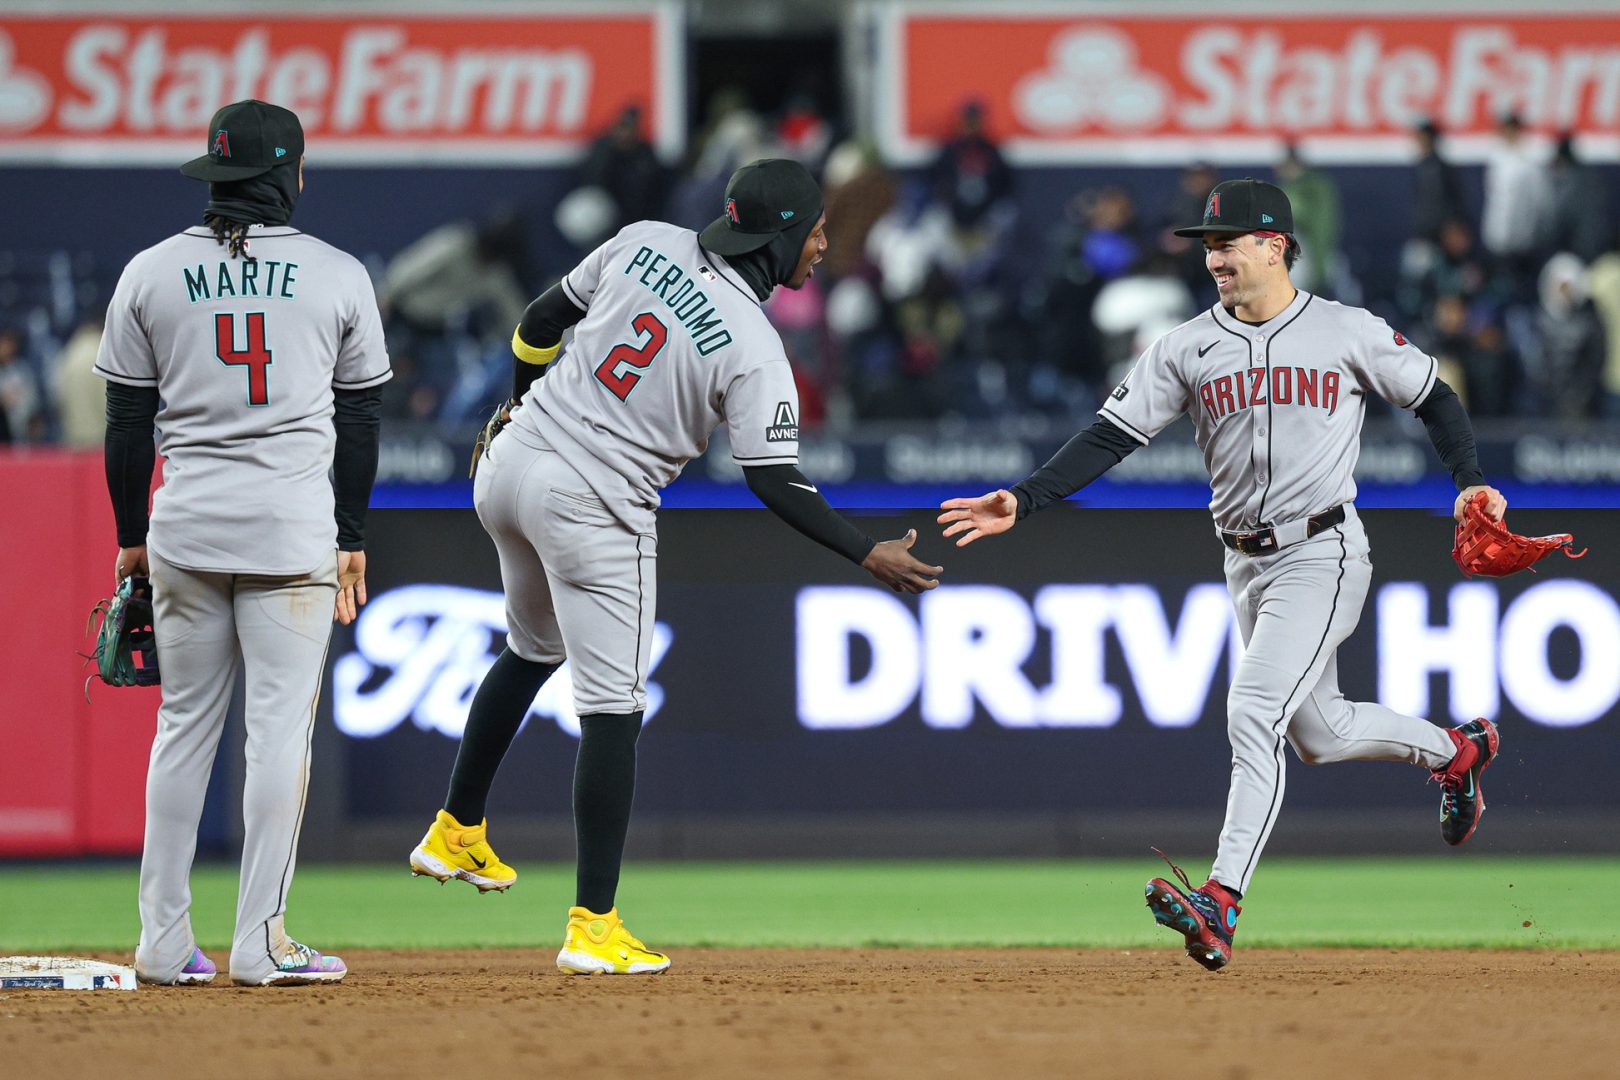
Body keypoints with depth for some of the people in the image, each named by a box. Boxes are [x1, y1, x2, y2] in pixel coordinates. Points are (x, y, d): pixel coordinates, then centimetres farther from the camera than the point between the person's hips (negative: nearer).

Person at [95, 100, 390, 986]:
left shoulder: (150, 274, 4)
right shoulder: (339, 276, 2)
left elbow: (129, 421, 6)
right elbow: (358, 421, 6)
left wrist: (131, 537, 13)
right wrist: (352, 538, 14)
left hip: (183, 528, 2)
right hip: (293, 528, -2)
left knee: (183, 723, 9)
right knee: (281, 728, -1)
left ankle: (166, 942, 8)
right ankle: (261, 943, -5)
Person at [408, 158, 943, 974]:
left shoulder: (645, 243, 1)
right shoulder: (753, 348, -15)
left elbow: (542, 318, 10)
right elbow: (773, 480, -19)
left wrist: (521, 404, 28)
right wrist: (869, 556, -16)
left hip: (510, 469, 7)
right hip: (595, 507, -7)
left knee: (534, 648, 30)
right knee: (612, 708, -3)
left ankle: (457, 832, 39)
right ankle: (593, 928, -5)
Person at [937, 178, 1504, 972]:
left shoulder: (1349, 333, -5)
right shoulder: (1188, 348, 3)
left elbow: (1431, 398, 8)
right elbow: (1111, 436, -2)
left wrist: (1470, 483, -6)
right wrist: (1024, 501, -14)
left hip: (1321, 554, -6)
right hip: (1246, 564, 6)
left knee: (1254, 713, -20)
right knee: (1319, 733, 16)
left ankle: (1220, 903, -26)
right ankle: (1454, 751, 45)